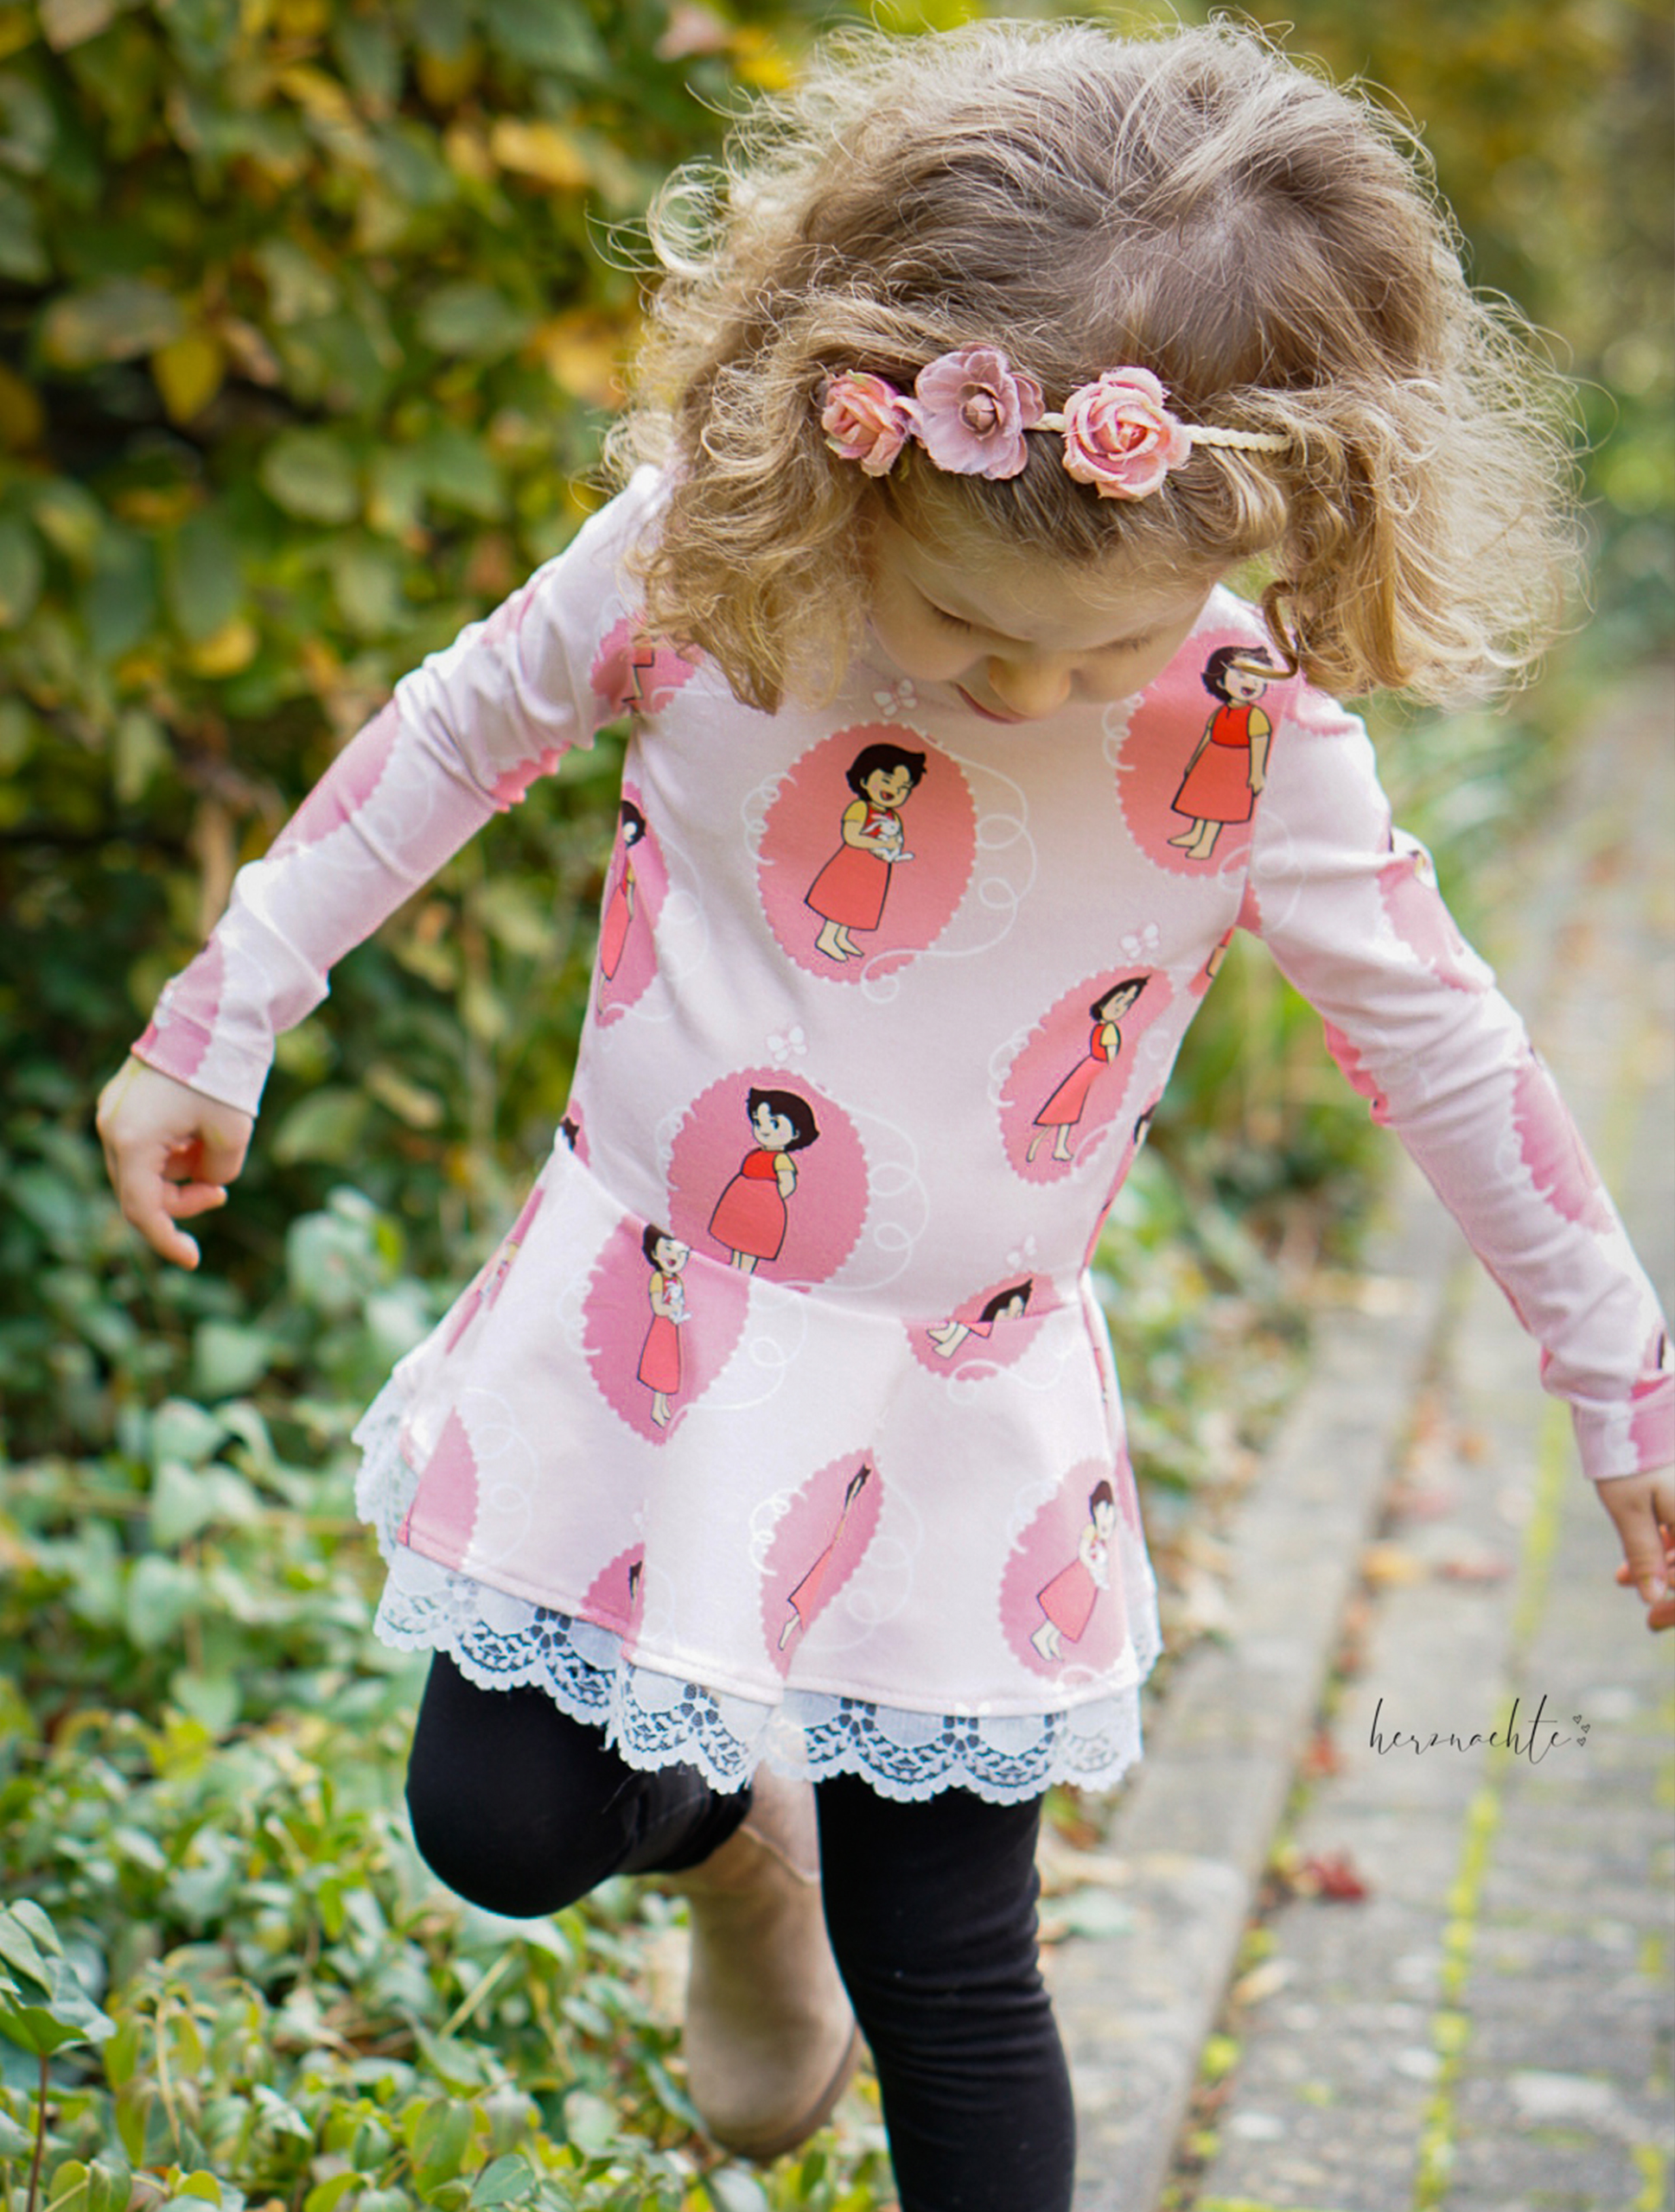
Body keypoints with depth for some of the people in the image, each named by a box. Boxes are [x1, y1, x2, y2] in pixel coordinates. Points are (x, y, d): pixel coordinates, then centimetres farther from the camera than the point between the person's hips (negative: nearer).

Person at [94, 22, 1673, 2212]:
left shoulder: (1262, 751, -19)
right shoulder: (702, 552, -18)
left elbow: (1443, 1052, -4)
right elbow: (454, 736, 0)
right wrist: (217, 1025, 8)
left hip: (957, 1412, -1)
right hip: (642, 1329, 1)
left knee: (948, 1977, 5)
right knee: (503, 1826, 6)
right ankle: (732, 1819, 40)